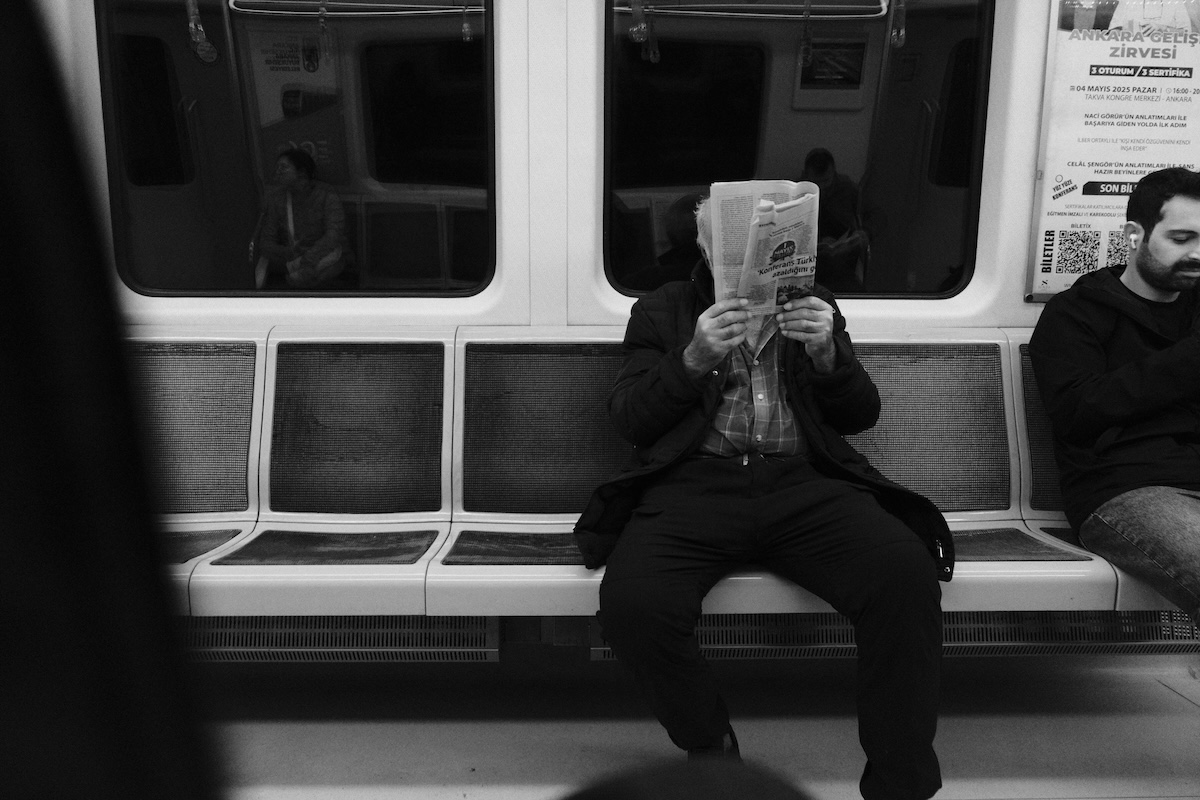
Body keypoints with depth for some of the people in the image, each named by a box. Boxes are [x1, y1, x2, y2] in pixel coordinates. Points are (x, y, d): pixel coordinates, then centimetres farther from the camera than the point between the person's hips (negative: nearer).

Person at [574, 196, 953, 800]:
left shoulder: (811, 305, 23)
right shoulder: (660, 311, 17)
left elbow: (861, 414, 16)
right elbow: (628, 419, 6)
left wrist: (827, 354, -5)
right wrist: (694, 359, -11)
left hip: (803, 482, 2)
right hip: (694, 483, -1)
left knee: (908, 574, -28)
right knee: (631, 602, -30)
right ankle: (712, 751, -1)